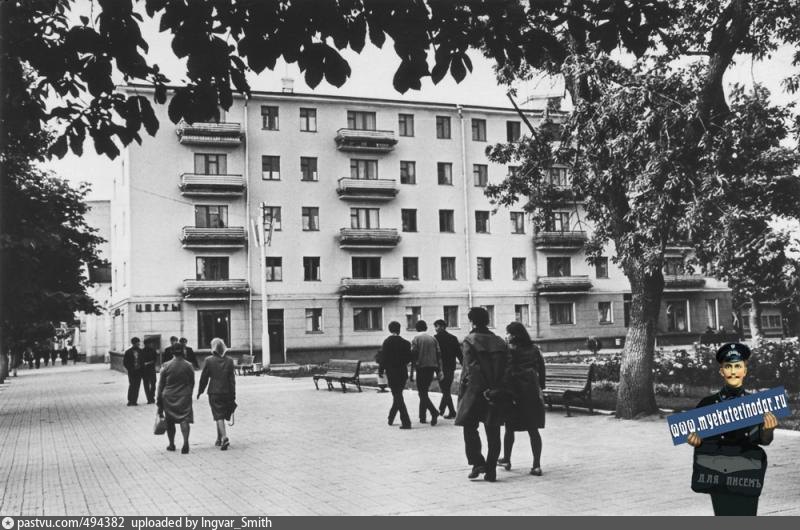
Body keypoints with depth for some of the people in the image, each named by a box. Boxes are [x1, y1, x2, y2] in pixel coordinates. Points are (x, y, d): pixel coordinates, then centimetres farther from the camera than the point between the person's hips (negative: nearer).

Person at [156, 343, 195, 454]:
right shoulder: (189, 366, -1)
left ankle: (172, 444, 21)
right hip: (184, 397, 0)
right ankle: (185, 442, -22)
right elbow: (192, 383, 7)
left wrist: (159, 399, 8)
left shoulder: (166, 366, -4)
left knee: (170, 421, 13)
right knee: (184, 419, -3)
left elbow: (161, 384, 0)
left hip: (168, 397, 0)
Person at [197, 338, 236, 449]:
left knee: (219, 416, -3)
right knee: (221, 416, 16)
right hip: (226, 392, 3)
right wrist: (233, 396, 4)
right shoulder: (229, 361, -1)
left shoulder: (209, 361, -7)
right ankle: (219, 439, 25)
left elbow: (204, 378, -2)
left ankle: (224, 437, -22)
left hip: (214, 392, -3)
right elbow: (232, 380, 0)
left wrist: (200, 391, 12)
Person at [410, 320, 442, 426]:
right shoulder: (433, 339, 9)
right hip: (432, 367, 5)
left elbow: (413, 354, -12)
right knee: (424, 392, 16)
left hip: (421, 367, -5)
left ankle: (434, 412, -23)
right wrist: (439, 370, 7)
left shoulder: (415, 339, -4)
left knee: (422, 393, -3)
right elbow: (439, 355, 6)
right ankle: (422, 416, 18)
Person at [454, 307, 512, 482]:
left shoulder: (469, 341, -4)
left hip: (476, 390, -4)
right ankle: (491, 470, 9)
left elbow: (469, 368, -13)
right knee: (493, 431, 8)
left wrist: (461, 393, -13)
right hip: (498, 393, 5)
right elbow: (507, 367, 7)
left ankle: (477, 462, -3)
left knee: (470, 427, 8)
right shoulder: (499, 342, 11)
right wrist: (504, 391, 9)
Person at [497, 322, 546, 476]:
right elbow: (541, 370, 9)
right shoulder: (534, 350, 8)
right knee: (533, 430, 5)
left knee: (510, 428, 11)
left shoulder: (510, 349, -7)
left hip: (515, 392, -4)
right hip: (533, 392, 4)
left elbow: (507, 371, -12)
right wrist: (540, 388, 15)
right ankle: (537, 465, 2)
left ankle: (506, 459, 23)